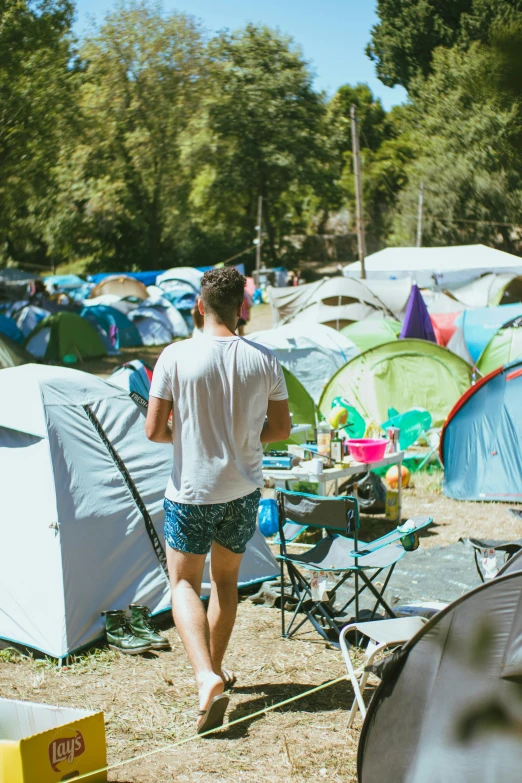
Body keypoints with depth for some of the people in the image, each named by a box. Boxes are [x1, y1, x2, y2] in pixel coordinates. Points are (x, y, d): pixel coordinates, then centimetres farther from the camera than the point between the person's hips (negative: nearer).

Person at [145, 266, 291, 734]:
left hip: (191, 492, -3)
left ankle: (207, 677, -10)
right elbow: (281, 428, 3)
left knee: (184, 582, 9)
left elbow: (154, 431, -11)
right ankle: (215, 668, 33)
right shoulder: (263, 361, -6)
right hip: (244, 490, 3)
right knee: (226, 580, 21)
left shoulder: (176, 358, -14)